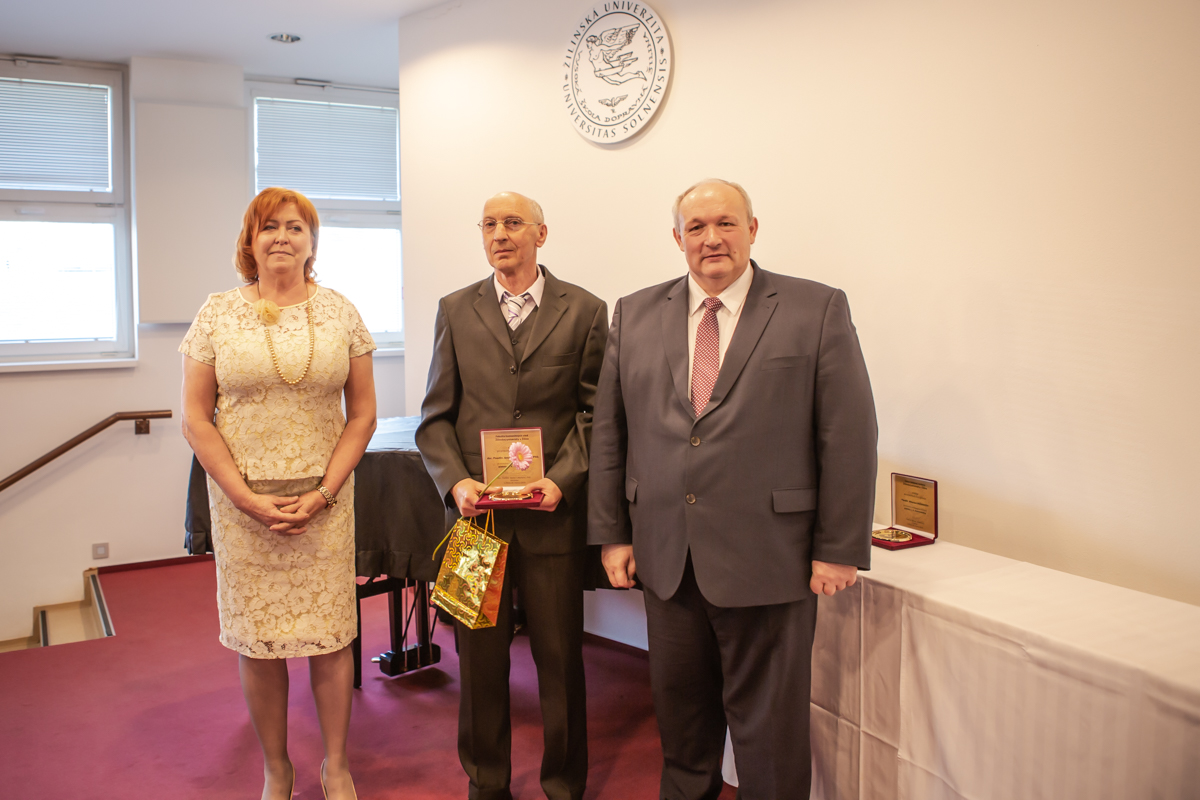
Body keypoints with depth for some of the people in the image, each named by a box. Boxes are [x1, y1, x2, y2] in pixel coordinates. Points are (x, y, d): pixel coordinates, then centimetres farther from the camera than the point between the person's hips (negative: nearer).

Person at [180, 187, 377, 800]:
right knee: (256, 641, 7)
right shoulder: (218, 314, 1)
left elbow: (362, 414, 4)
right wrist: (249, 499, -9)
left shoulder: (340, 313, 4)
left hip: (325, 500, 1)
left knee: (330, 635, 5)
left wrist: (323, 493, -7)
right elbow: (195, 418, 0)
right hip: (242, 502, 0)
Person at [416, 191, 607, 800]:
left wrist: (561, 480, -11)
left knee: (560, 658, 6)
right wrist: (455, 481, -8)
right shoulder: (455, 311, 9)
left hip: (553, 514, -1)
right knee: (479, 658, 9)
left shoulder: (583, 311, 4)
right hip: (476, 511, 2)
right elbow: (436, 417, 8)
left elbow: (596, 414, 3)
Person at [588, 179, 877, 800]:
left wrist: (839, 549, -7)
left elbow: (848, 436, -4)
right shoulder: (635, 315, 8)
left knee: (768, 723, 8)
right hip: (666, 557, 3)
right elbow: (609, 432, 9)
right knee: (680, 709, 16)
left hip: (768, 559, -3)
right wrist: (611, 533, 5)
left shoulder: (817, 311, -2)